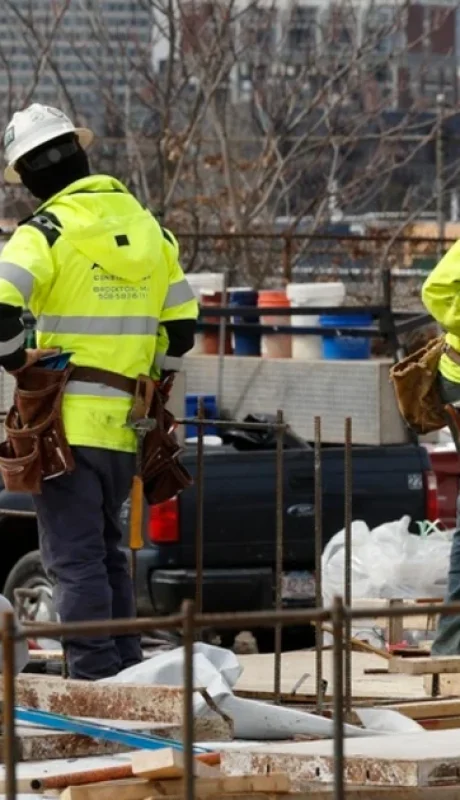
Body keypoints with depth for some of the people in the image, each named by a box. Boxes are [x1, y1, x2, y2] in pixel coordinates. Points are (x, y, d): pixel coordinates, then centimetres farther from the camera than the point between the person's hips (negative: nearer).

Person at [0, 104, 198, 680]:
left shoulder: (47, 232, -10)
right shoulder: (145, 227, 12)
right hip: (123, 426, 7)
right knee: (106, 550, 19)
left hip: (67, 422, -7)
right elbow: (181, 328, 14)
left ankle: (95, 678, -7)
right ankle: (127, 670, 21)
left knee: (74, 557, -4)